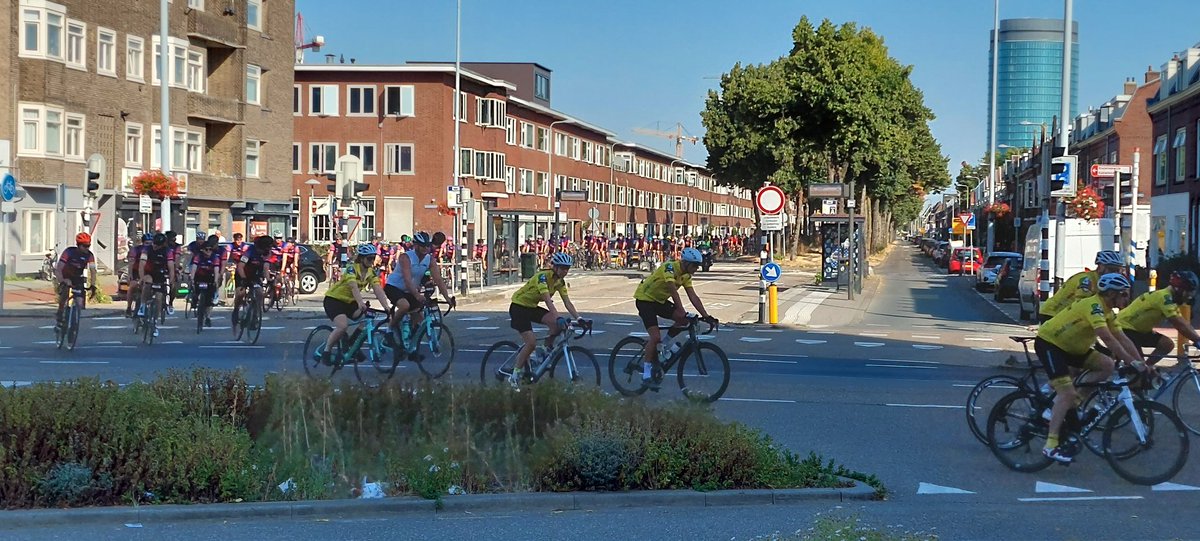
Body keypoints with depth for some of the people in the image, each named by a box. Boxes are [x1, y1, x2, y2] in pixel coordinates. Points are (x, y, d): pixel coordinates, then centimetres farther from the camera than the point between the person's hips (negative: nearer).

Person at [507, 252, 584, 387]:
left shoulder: (560, 282, -3)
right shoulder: (543, 277, -27)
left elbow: (567, 303, -7)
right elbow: (548, 300, -39)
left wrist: (579, 318, -22)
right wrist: (558, 318, -50)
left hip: (532, 307, 7)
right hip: (519, 307, -7)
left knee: (557, 324, -19)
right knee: (531, 343, -18)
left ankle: (546, 350, 3)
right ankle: (514, 375, -5)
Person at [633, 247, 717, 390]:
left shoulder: (686, 275, -2)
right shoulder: (669, 267, -26)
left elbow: (693, 297, -6)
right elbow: (673, 291, -37)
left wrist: (706, 316, -14)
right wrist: (683, 312, -46)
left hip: (660, 300, 8)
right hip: (645, 299, -8)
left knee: (684, 320, -13)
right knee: (655, 337, -21)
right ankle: (646, 376, -14)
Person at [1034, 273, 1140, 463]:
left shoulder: (1107, 313, 5)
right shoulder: (1093, 305, -24)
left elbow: (1123, 340, 3)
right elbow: (1107, 338, -34)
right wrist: (1132, 362, -35)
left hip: (1068, 346, 9)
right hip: (1048, 342, -9)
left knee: (1106, 365, -4)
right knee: (1067, 392, -19)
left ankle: (1075, 401, 4)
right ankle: (1051, 445, -18)